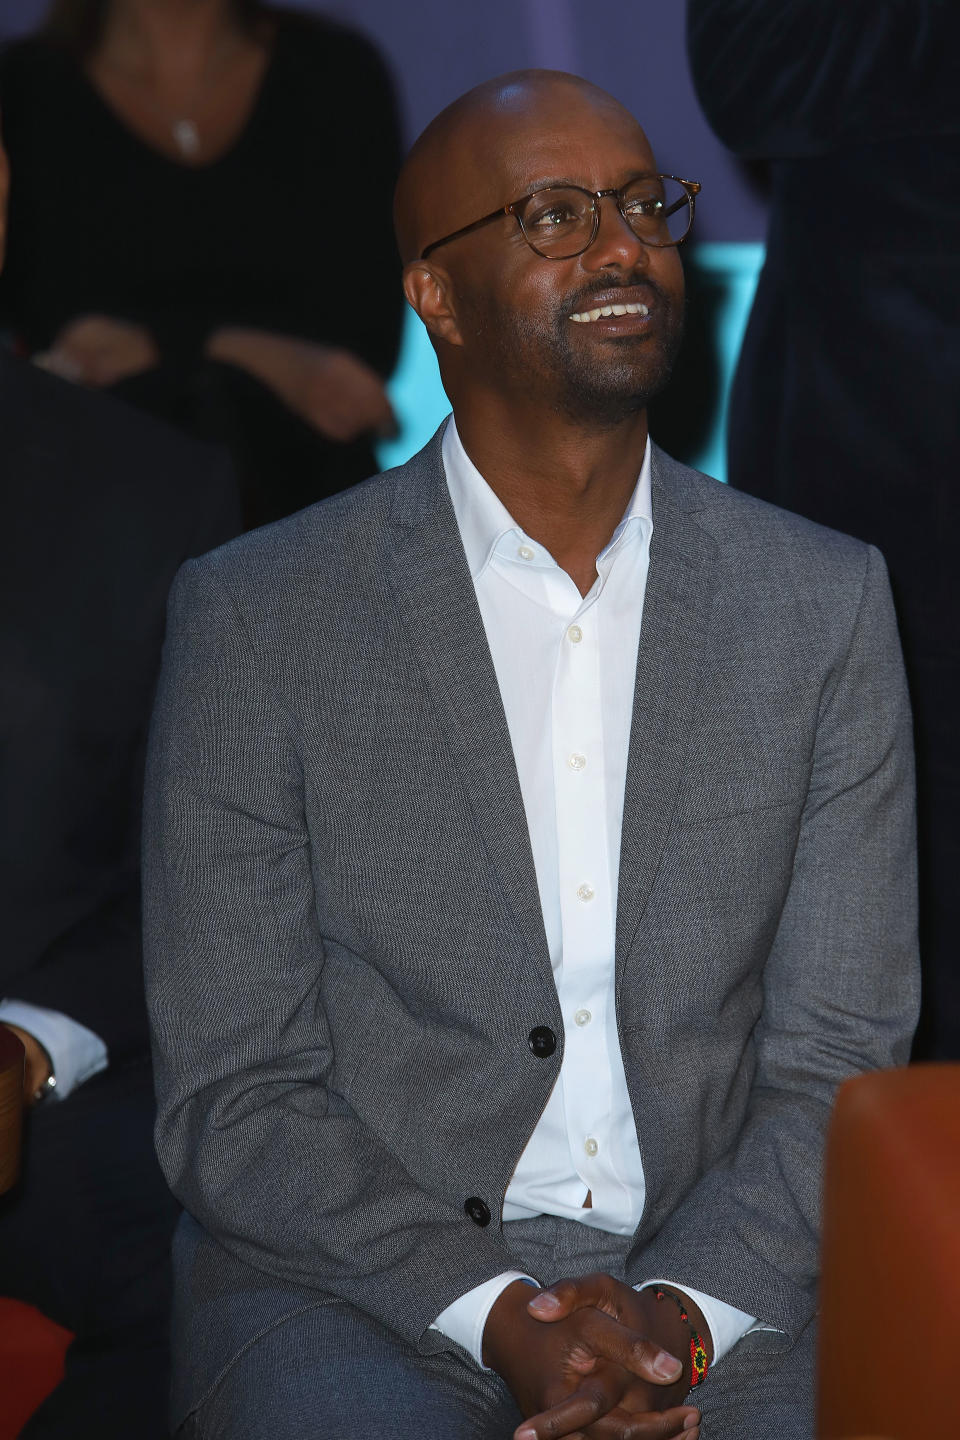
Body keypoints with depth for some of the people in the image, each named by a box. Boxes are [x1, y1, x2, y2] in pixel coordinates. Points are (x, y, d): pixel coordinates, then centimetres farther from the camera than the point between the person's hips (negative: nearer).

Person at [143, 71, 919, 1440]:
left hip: (720, 1286, 2)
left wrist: (681, 1312, -12)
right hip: (353, 1280, -2)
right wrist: (495, 1315, -15)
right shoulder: (254, 617, 0)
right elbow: (231, 1098, -2)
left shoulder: (827, 605, 7)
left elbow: (836, 1062, 5)